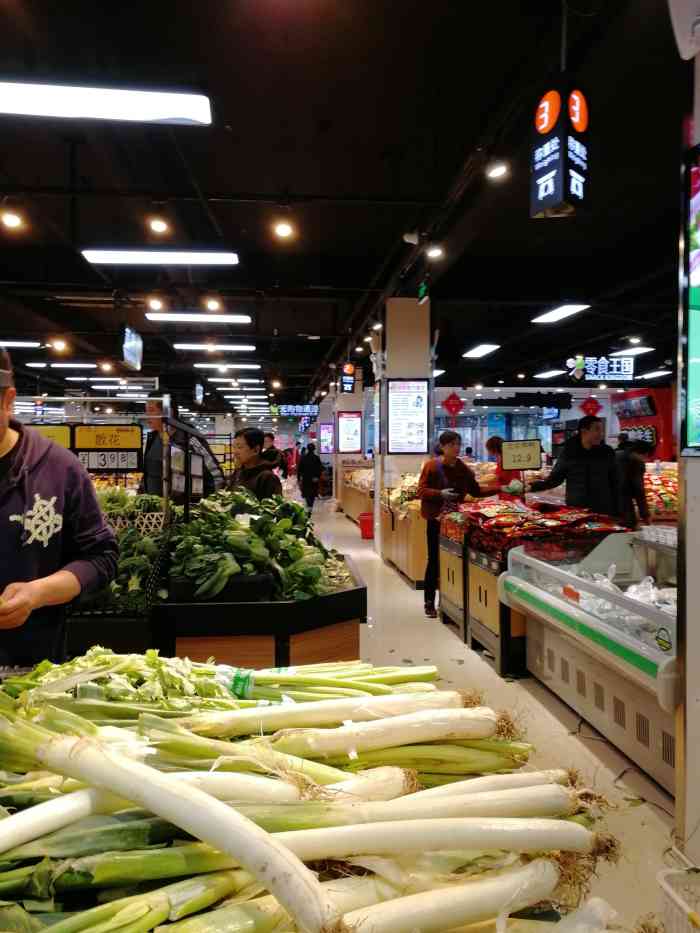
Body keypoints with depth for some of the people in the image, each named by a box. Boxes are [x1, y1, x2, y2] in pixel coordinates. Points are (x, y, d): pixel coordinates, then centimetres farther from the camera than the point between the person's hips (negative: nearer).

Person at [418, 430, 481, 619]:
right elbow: (421, 491, -10)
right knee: (435, 560, 0)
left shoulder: (463, 468, 6)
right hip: (436, 519, -4)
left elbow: (476, 491, 10)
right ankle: (429, 602, 12)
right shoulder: (431, 465, -8)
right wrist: (440, 494, -25)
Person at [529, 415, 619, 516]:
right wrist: (532, 487, -11)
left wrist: (617, 513, 1)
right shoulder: (569, 452, -3)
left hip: (603, 512, 1)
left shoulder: (607, 452, 0)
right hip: (575, 511, 0)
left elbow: (614, 485, 4)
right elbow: (555, 478, 2)